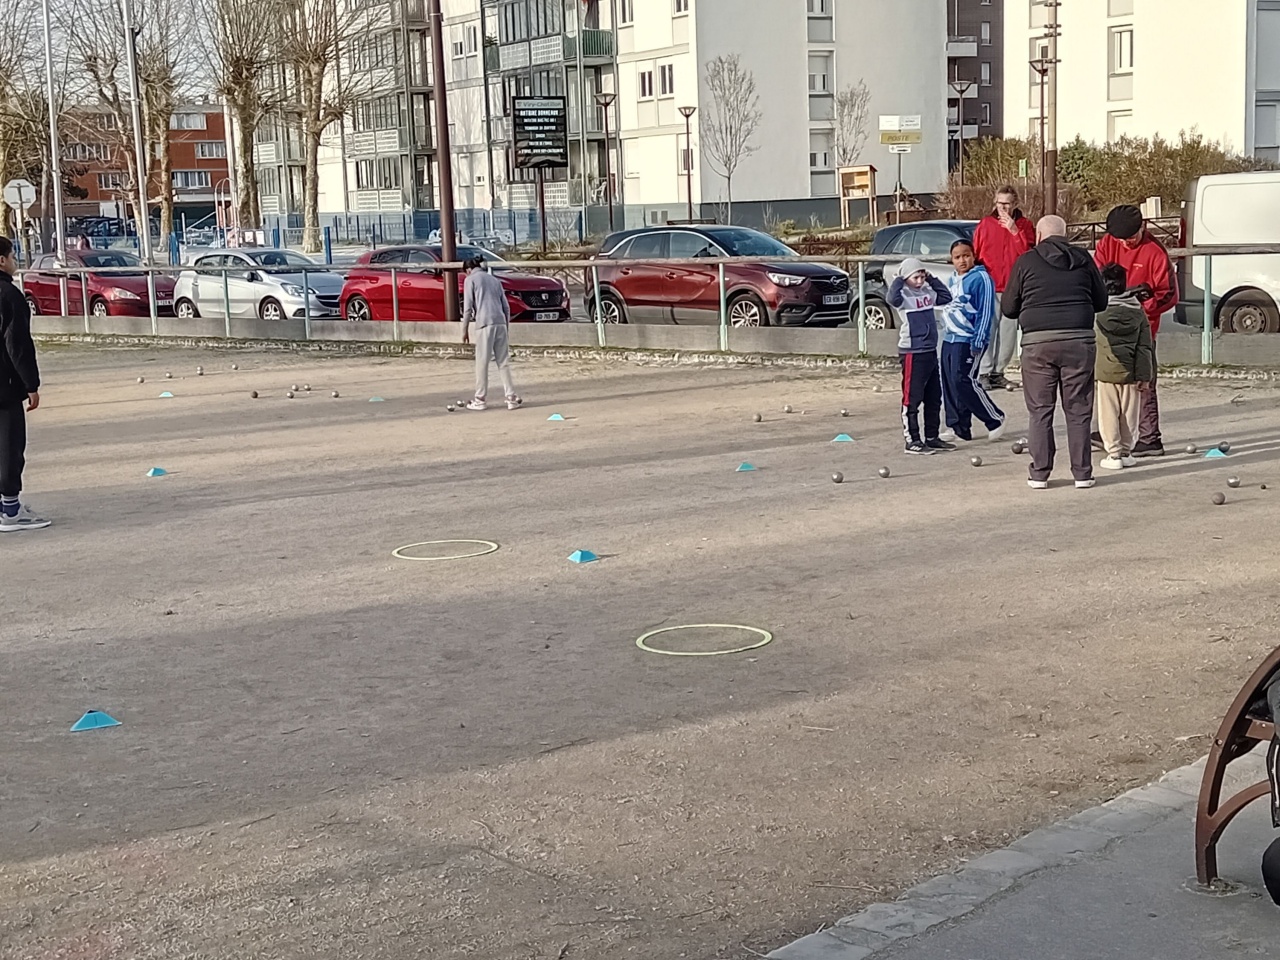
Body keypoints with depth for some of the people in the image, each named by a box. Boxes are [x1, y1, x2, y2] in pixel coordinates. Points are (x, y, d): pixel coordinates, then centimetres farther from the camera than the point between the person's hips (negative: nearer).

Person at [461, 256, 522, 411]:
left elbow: (468, 307, -2)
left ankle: (480, 400, 2)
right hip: (501, 323, 5)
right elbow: (506, 306, 18)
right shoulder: (494, 279, 23)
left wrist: (465, 329, 3)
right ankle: (511, 398, 3)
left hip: (484, 324, -5)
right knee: (503, 362, 6)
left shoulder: (471, 279, 6)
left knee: (482, 363, 0)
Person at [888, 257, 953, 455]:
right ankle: (912, 441, 0)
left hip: (931, 350, 8)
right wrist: (899, 280, -18)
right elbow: (892, 298, -33)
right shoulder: (904, 295, -12)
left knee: (934, 398, 13)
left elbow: (946, 297, 20)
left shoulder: (927, 291, 10)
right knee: (912, 399, -4)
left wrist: (932, 279, 10)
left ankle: (932, 438, 23)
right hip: (912, 353, -8)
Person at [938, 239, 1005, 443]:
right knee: (949, 384, 6)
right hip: (949, 339, 8)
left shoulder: (980, 278, -10)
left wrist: (978, 342, -17)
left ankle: (995, 419, 2)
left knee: (964, 382, -12)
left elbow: (986, 312, -13)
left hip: (968, 340, -8)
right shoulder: (952, 280, 16)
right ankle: (957, 426, 13)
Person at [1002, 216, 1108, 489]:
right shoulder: (1083, 259, 8)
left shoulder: (1026, 261, 3)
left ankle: (1039, 474, 6)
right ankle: (1082, 474, 9)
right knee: (1078, 410, 7)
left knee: (1040, 411, 6)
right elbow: (1101, 302, 14)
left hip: (1038, 343, -1)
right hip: (1079, 341, 1)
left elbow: (1009, 308, 6)